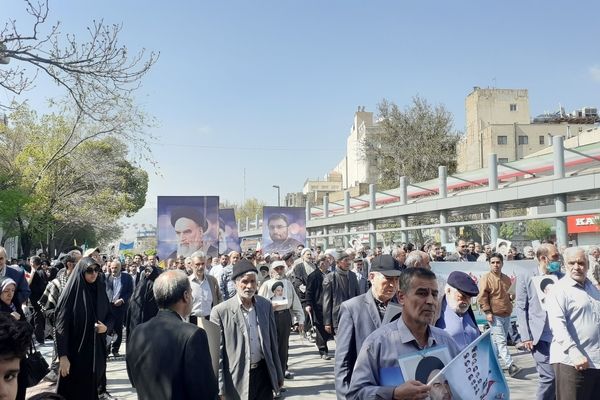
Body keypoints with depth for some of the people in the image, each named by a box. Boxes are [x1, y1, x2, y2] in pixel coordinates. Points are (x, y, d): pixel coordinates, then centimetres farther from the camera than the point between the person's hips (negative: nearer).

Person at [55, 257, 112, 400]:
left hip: (96, 351, 5)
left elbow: (110, 315, 13)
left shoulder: (100, 290, 4)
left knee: (91, 388, 12)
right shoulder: (71, 291, -11)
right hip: (75, 352, -4)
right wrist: (63, 356, -18)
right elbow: (61, 326, -13)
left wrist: (106, 326, -10)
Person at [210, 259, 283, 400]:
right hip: (237, 379, -3)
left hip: (264, 373, 3)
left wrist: (279, 374, 13)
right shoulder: (220, 311, -11)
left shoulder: (266, 305, 2)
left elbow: (272, 342, 9)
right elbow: (216, 353, -8)